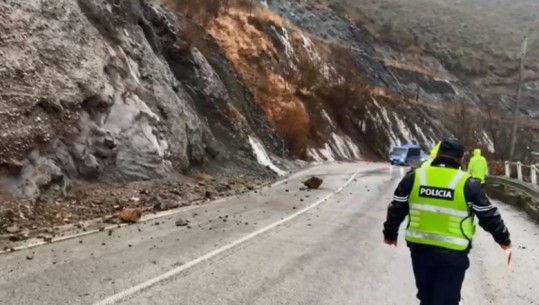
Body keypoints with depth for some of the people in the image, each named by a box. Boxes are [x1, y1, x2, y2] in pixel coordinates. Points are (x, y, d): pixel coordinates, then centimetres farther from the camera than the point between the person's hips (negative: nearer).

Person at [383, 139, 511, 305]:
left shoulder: (414, 177, -2)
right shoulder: (468, 184, -9)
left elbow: (396, 209, 5)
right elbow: (488, 216, -1)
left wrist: (390, 234, 20)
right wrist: (503, 238, 16)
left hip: (419, 247, 3)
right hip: (453, 253, -3)